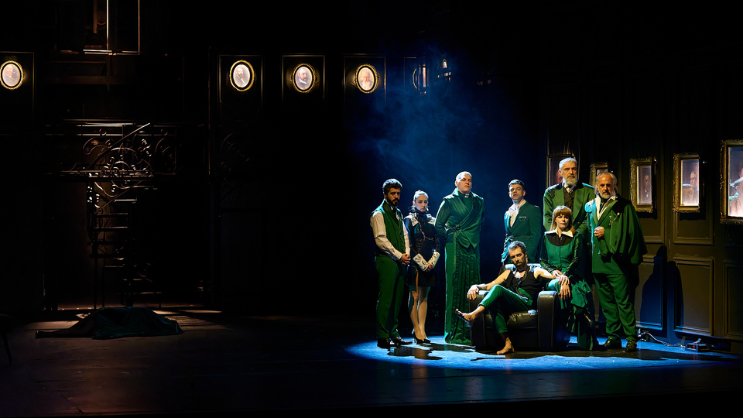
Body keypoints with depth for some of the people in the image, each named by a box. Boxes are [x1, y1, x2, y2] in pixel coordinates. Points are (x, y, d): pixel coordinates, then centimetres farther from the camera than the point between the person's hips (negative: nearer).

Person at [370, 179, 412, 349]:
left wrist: (407, 253, 3)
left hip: (400, 262, 8)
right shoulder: (378, 214, -6)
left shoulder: (398, 213, 19)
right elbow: (381, 239, -14)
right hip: (386, 260, -8)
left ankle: (393, 334, 15)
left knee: (397, 299, 9)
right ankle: (382, 337, -7)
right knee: (385, 299, -9)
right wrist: (399, 255, -14)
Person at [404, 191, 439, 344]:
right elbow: (409, 244, -7)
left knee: (424, 297, 5)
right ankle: (416, 330, -3)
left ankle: (422, 330, 5)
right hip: (415, 263, -5)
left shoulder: (431, 220, 13)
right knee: (414, 296, -4)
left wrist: (432, 261, -4)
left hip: (429, 264, 5)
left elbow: (437, 243, 10)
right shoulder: (409, 220, 0)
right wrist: (422, 263, -12)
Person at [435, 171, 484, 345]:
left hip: (473, 248, 4)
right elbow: (438, 225, 4)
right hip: (455, 247, -4)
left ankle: (470, 331, 3)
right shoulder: (449, 201, 1)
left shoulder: (478, 201, 14)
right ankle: (454, 332, -6)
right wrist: (451, 235, 4)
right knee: (455, 288, -7)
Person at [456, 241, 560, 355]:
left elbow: (552, 277, 5)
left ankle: (473, 315, -47)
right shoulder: (508, 273, 34)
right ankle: (507, 342, -42)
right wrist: (476, 286, 5)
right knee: (494, 302, -33)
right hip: (508, 309, 4)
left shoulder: (536, 271, 22)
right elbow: (489, 285, 26)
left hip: (527, 304, -4)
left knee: (497, 289, -28)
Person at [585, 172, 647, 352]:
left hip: (616, 261, -6)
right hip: (598, 261, 6)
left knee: (624, 301, -6)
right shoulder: (590, 206, 14)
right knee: (607, 302, 9)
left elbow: (628, 231, -8)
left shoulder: (624, 206, -2)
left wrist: (605, 233, -9)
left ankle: (631, 337, -2)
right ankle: (613, 336, 15)